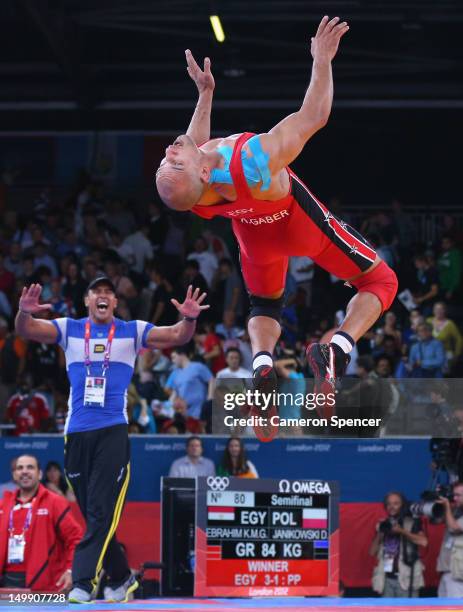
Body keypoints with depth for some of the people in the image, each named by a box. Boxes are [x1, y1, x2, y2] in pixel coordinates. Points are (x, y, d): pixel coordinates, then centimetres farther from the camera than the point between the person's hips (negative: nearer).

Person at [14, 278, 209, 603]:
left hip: (113, 431, -3)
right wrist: (24, 312, -25)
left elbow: (177, 336, -1)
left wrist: (189, 319, -23)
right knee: (92, 513, 8)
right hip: (77, 433, 3)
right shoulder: (70, 330, 10)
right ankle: (121, 577, 22)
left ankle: (83, 582, -16)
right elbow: (27, 330, -2)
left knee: (102, 511, -12)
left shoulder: (132, 331, 7)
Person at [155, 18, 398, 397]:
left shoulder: (181, 188, -30)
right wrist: (322, 60, -28)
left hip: (254, 232, 5)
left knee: (264, 306, 33)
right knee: (380, 281, 10)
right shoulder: (253, 161, -48)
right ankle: (338, 349, -15)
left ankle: (261, 362, 3)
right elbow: (313, 116, -36)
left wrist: (205, 93, 1)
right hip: (297, 222, -5)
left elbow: (195, 146, -3)